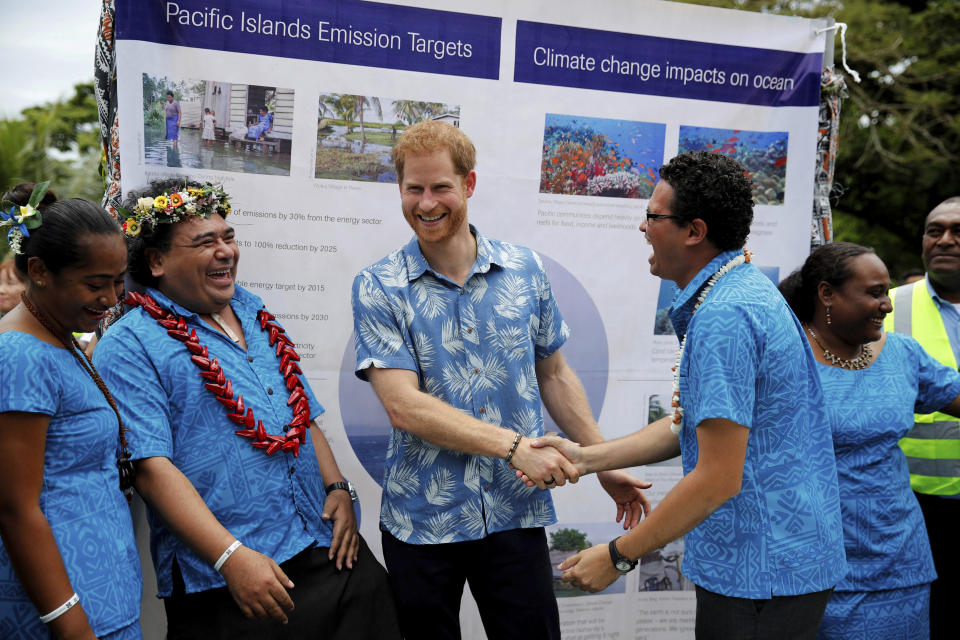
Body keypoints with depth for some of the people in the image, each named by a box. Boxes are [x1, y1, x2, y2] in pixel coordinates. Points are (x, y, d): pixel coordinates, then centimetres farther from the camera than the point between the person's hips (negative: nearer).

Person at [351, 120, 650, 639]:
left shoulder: (524, 271, 2)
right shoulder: (378, 289, -6)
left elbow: (554, 375, 12)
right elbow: (404, 406, -15)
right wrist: (515, 446, -21)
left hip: (516, 514, 2)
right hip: (421, 521, -1)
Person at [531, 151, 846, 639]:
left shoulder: (723, 316, -24)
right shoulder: (745, 289, 10)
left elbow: (718, 479, -25)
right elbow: (693, 423, 13)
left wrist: (617, 557, -15)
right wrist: (586, 458, 7)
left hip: (762, 573, -10)